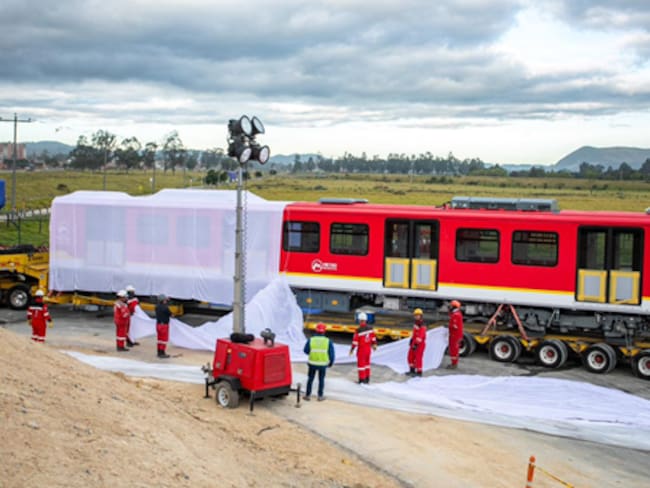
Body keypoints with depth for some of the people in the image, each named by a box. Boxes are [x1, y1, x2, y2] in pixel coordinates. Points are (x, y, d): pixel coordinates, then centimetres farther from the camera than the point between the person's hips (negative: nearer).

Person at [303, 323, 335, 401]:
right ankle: (320, 396, 19)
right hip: (323, 364, 0)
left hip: (312, 363, 0)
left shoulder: (311, 340, -10)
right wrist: (331, 362, 9)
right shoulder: (328, 341, -10)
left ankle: (308, 395, 18)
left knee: (310, 379, 14)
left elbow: (306, 351, 0)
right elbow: (331, 353, -7)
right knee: (321, 380, 15)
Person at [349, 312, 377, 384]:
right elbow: (373, 337, 7)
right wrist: (374, 345, 22)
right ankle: (367, 378, 25)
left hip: (361, 349, -5)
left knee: (361, 363, 6)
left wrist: (352, 349, -7)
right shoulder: (370, 328, -6)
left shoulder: (358, 330, -21)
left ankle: (362, 379, 10)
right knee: (367, 363, 19)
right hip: (368, 348, 5)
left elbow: (355, 341, -17)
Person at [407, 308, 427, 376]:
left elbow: (420, 336, -27)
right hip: (414, 342, 10)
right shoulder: (416, 324, 9)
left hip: (420, 344, -10)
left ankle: (419, 372, 7)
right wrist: (411, 340, 25)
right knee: (410, 357, 15)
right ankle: (412, 370, 28)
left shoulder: (422, 326, -22)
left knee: (418, 358, -4)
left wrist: (416, 344, -29)